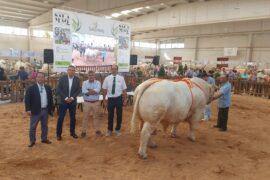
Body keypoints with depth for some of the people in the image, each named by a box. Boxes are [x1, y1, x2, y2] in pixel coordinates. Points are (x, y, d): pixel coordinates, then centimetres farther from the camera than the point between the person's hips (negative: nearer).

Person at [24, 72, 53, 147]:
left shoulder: (48, 88, 6)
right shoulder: (31, 88, -7)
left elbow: (50, 99, 12)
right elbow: (27, 99, -9)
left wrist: (51, 109, 10)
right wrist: (28, 109, -16)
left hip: (45, 110, 4)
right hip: (35, 110, -4)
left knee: (45, 126, 14)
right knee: (33, 127, 5)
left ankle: (44, 139, 28)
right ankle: (32, 141, 18)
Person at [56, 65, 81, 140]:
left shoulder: (77, 79, 0)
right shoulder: (62, 78, -4)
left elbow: (78, 90, -1)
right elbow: (59, 90, -7)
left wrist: (72, 98, -13)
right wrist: (65, 98, -15)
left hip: (73, 101, 2)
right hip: (63, 101, -2)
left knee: (73, 118, 10)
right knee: (60, 118, 2)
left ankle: (72, 132, 26)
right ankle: (58, 134, 13)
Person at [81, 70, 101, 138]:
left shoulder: (98, 83, 0)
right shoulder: (84, 83, 1)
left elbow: (97, 90, -20)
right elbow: (84, 91, -17)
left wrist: (88, 91, -16)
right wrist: (93, 91, -16)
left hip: (95, 102, 0)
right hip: (87, 102, 0)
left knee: (96, 117, 13)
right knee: (85, 117, 7)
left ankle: (97, 130, 26)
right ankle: (83, 131, 18)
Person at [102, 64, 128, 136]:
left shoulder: (121, 78, -3)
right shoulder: (107, 78, -2)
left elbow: (124, 89, -1)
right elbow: (104, 90, 1)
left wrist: (125, 99, -3)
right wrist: (104, 99, 1)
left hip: (119, 98, 0)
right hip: (110, 99, 0)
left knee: (119, 115, 12)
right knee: (110, 115, 11)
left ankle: (118, 129, 31)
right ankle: (109, 130, 29)